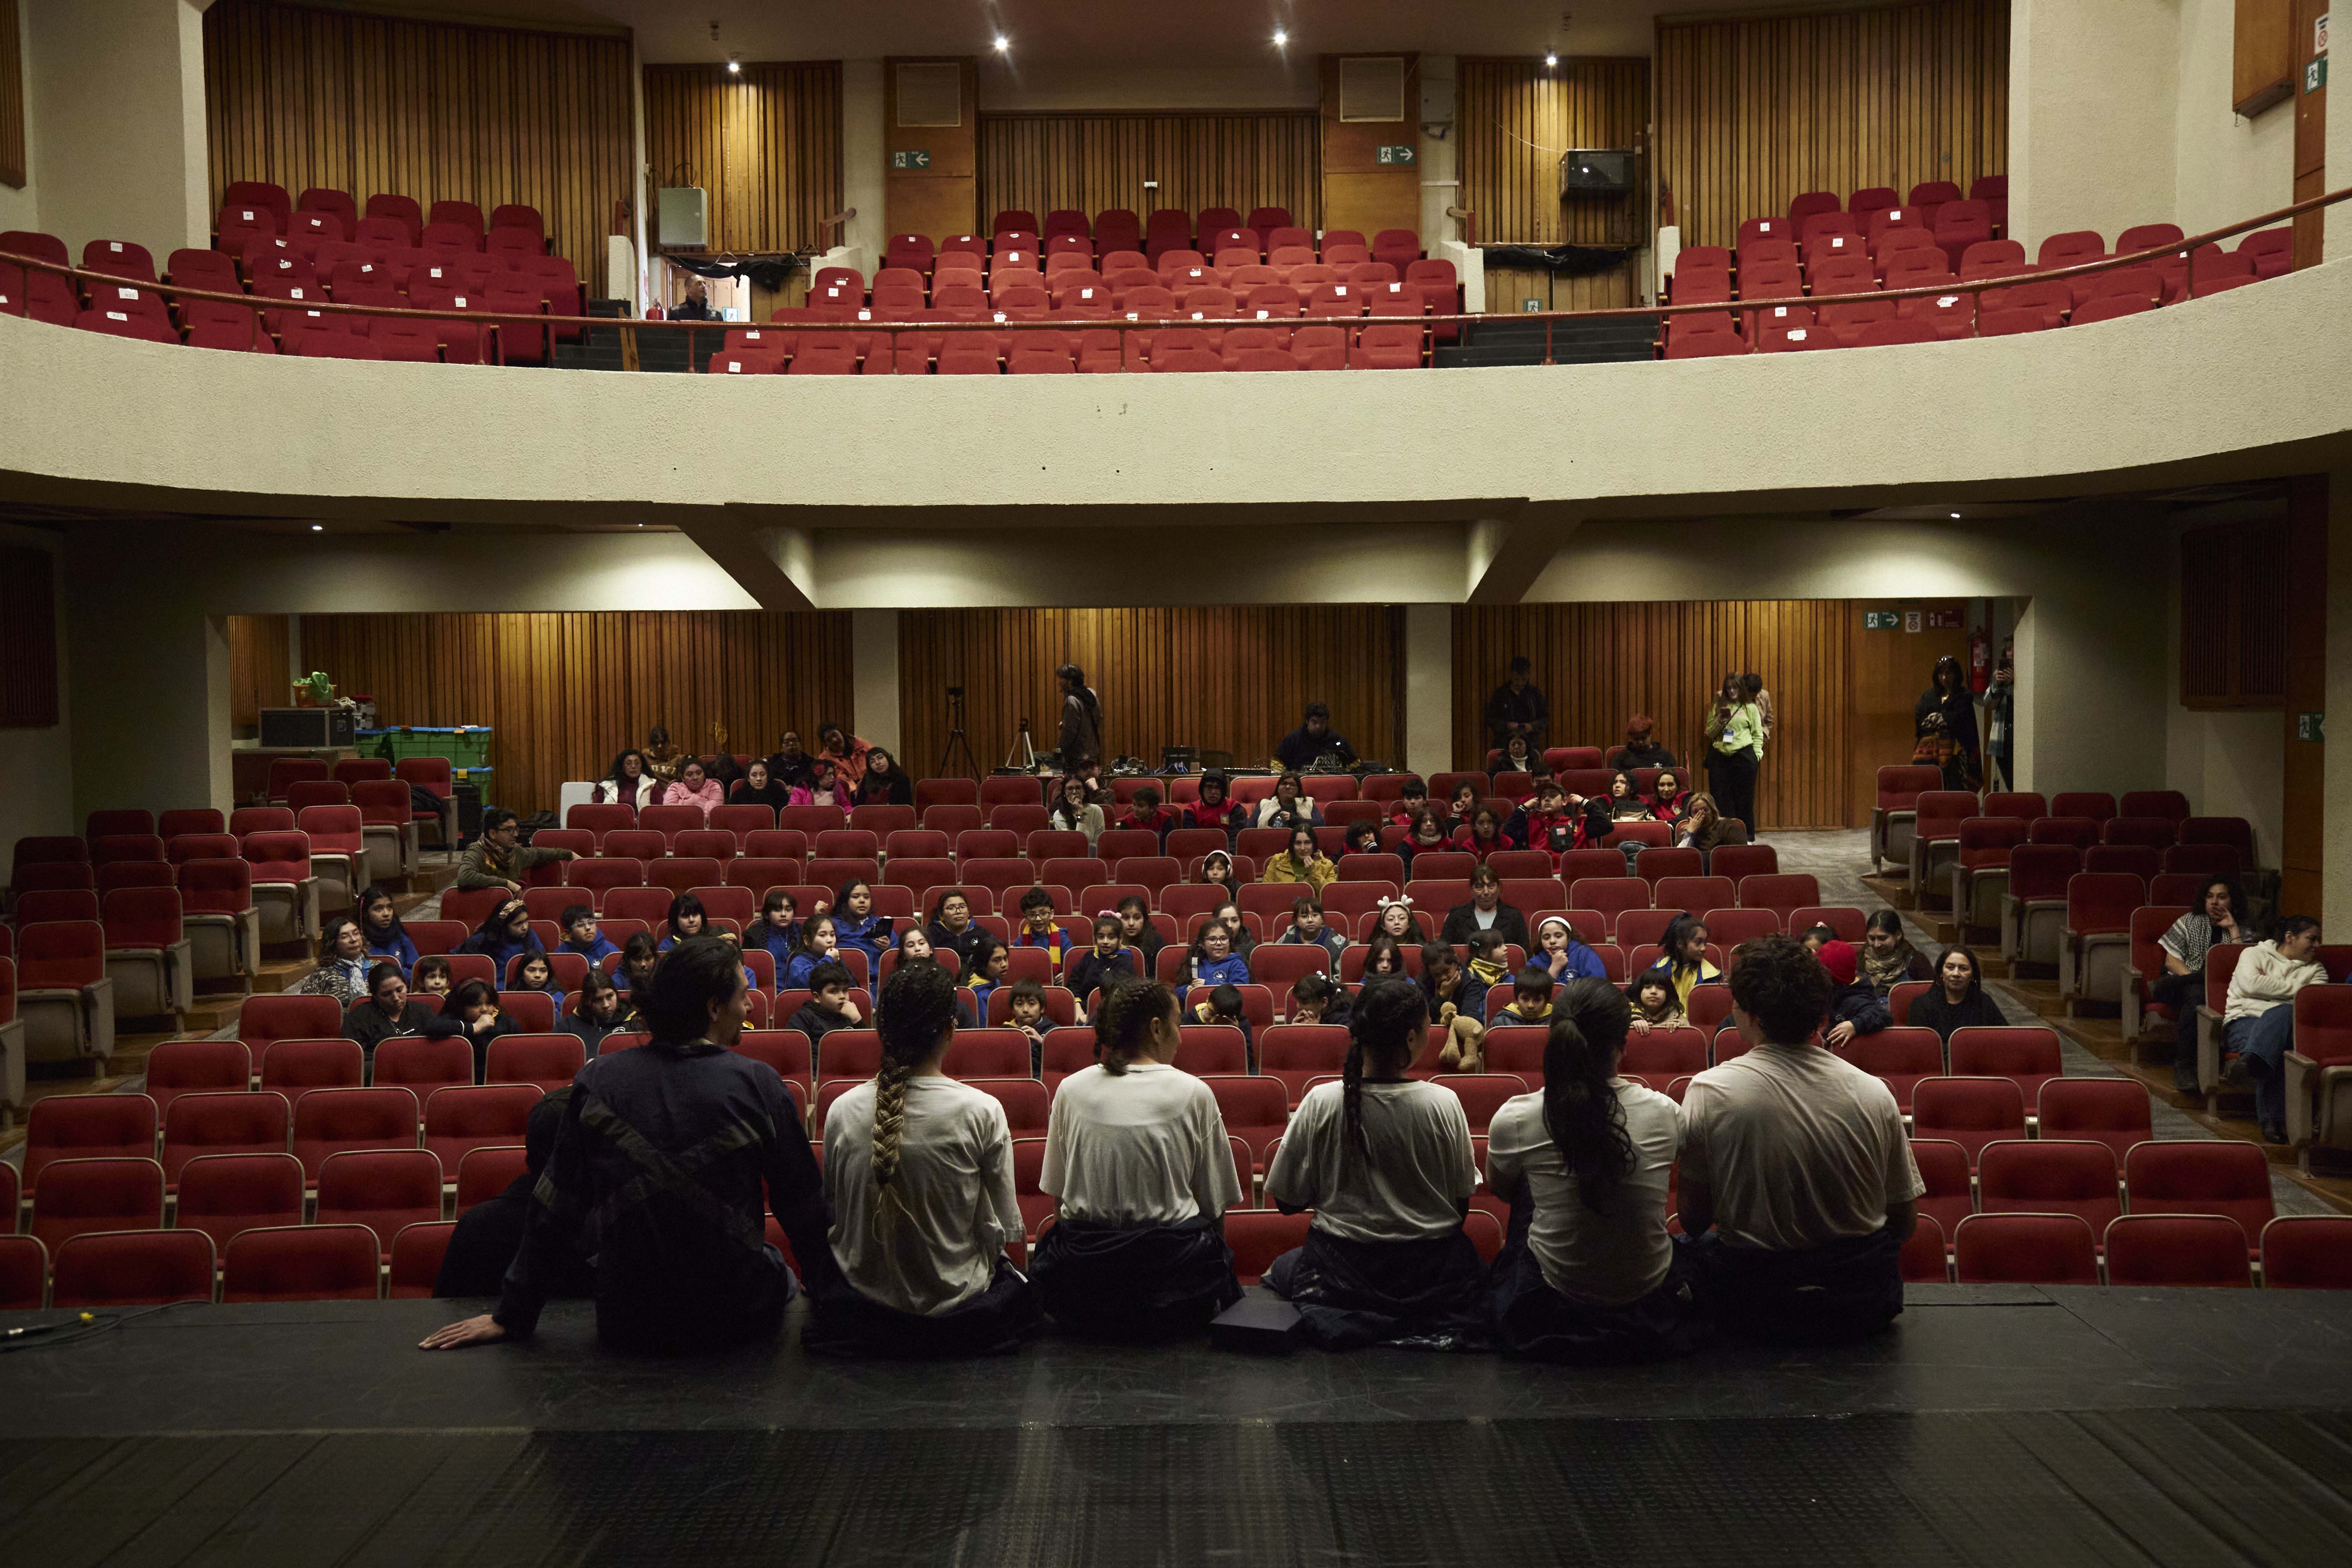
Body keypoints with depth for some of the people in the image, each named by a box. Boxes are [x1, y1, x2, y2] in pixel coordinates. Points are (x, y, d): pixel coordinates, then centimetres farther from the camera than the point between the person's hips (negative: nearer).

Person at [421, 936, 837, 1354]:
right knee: (776, 1266, 31)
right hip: (739, 1321, -2)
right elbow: (804, 1209, -4)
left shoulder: (597, 1082, -3)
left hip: (627, 1326, 2)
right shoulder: (757, 1084, -10)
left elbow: (555, 1210, 1)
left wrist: (512, 1316, 10)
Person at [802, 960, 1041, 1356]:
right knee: (1014, 1278, 32)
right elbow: (1004, 1224, -14)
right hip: (956, 1301, -2)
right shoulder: (982, 1111, -21)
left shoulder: (843, 1111, -13)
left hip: (864, 1299, 2)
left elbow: (831, 1213, -1)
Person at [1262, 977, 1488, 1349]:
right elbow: (1462, 1203, -4)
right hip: (1432, 1273, 0)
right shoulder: (1443, 1103, -15)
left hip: (1342, 1271, 0)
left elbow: (1287, 1201, -7)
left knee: (1283, 1268, 33)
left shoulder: (1321, 1102, -15)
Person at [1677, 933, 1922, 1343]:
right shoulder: (1875, 1093, -7)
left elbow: (1694, 1219, -6)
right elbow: (1905, 1221, 2)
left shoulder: (1709, 1092, -14)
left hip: (1753, 1304, -2)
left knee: (1686, 1247, 27)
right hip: (1866, 1305, 3)